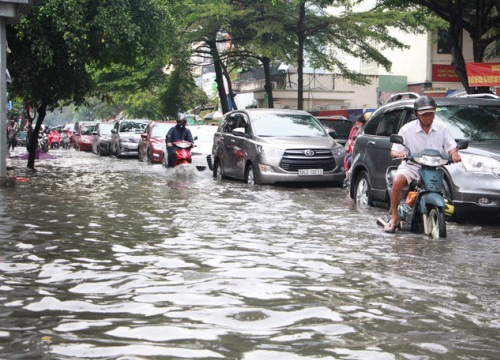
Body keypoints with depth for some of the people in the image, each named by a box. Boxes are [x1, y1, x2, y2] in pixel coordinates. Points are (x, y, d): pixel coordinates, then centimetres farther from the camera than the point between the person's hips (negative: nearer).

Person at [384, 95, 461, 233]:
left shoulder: (441, 128, 6)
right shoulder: (407, 129, 0)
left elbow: (451, 146, 6)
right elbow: (394, 151, -1)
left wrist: (454, 154, -18)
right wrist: (397, 153, -27)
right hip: (411, 166, -2)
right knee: (397, 182, -31)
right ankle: (394, 218, -19)